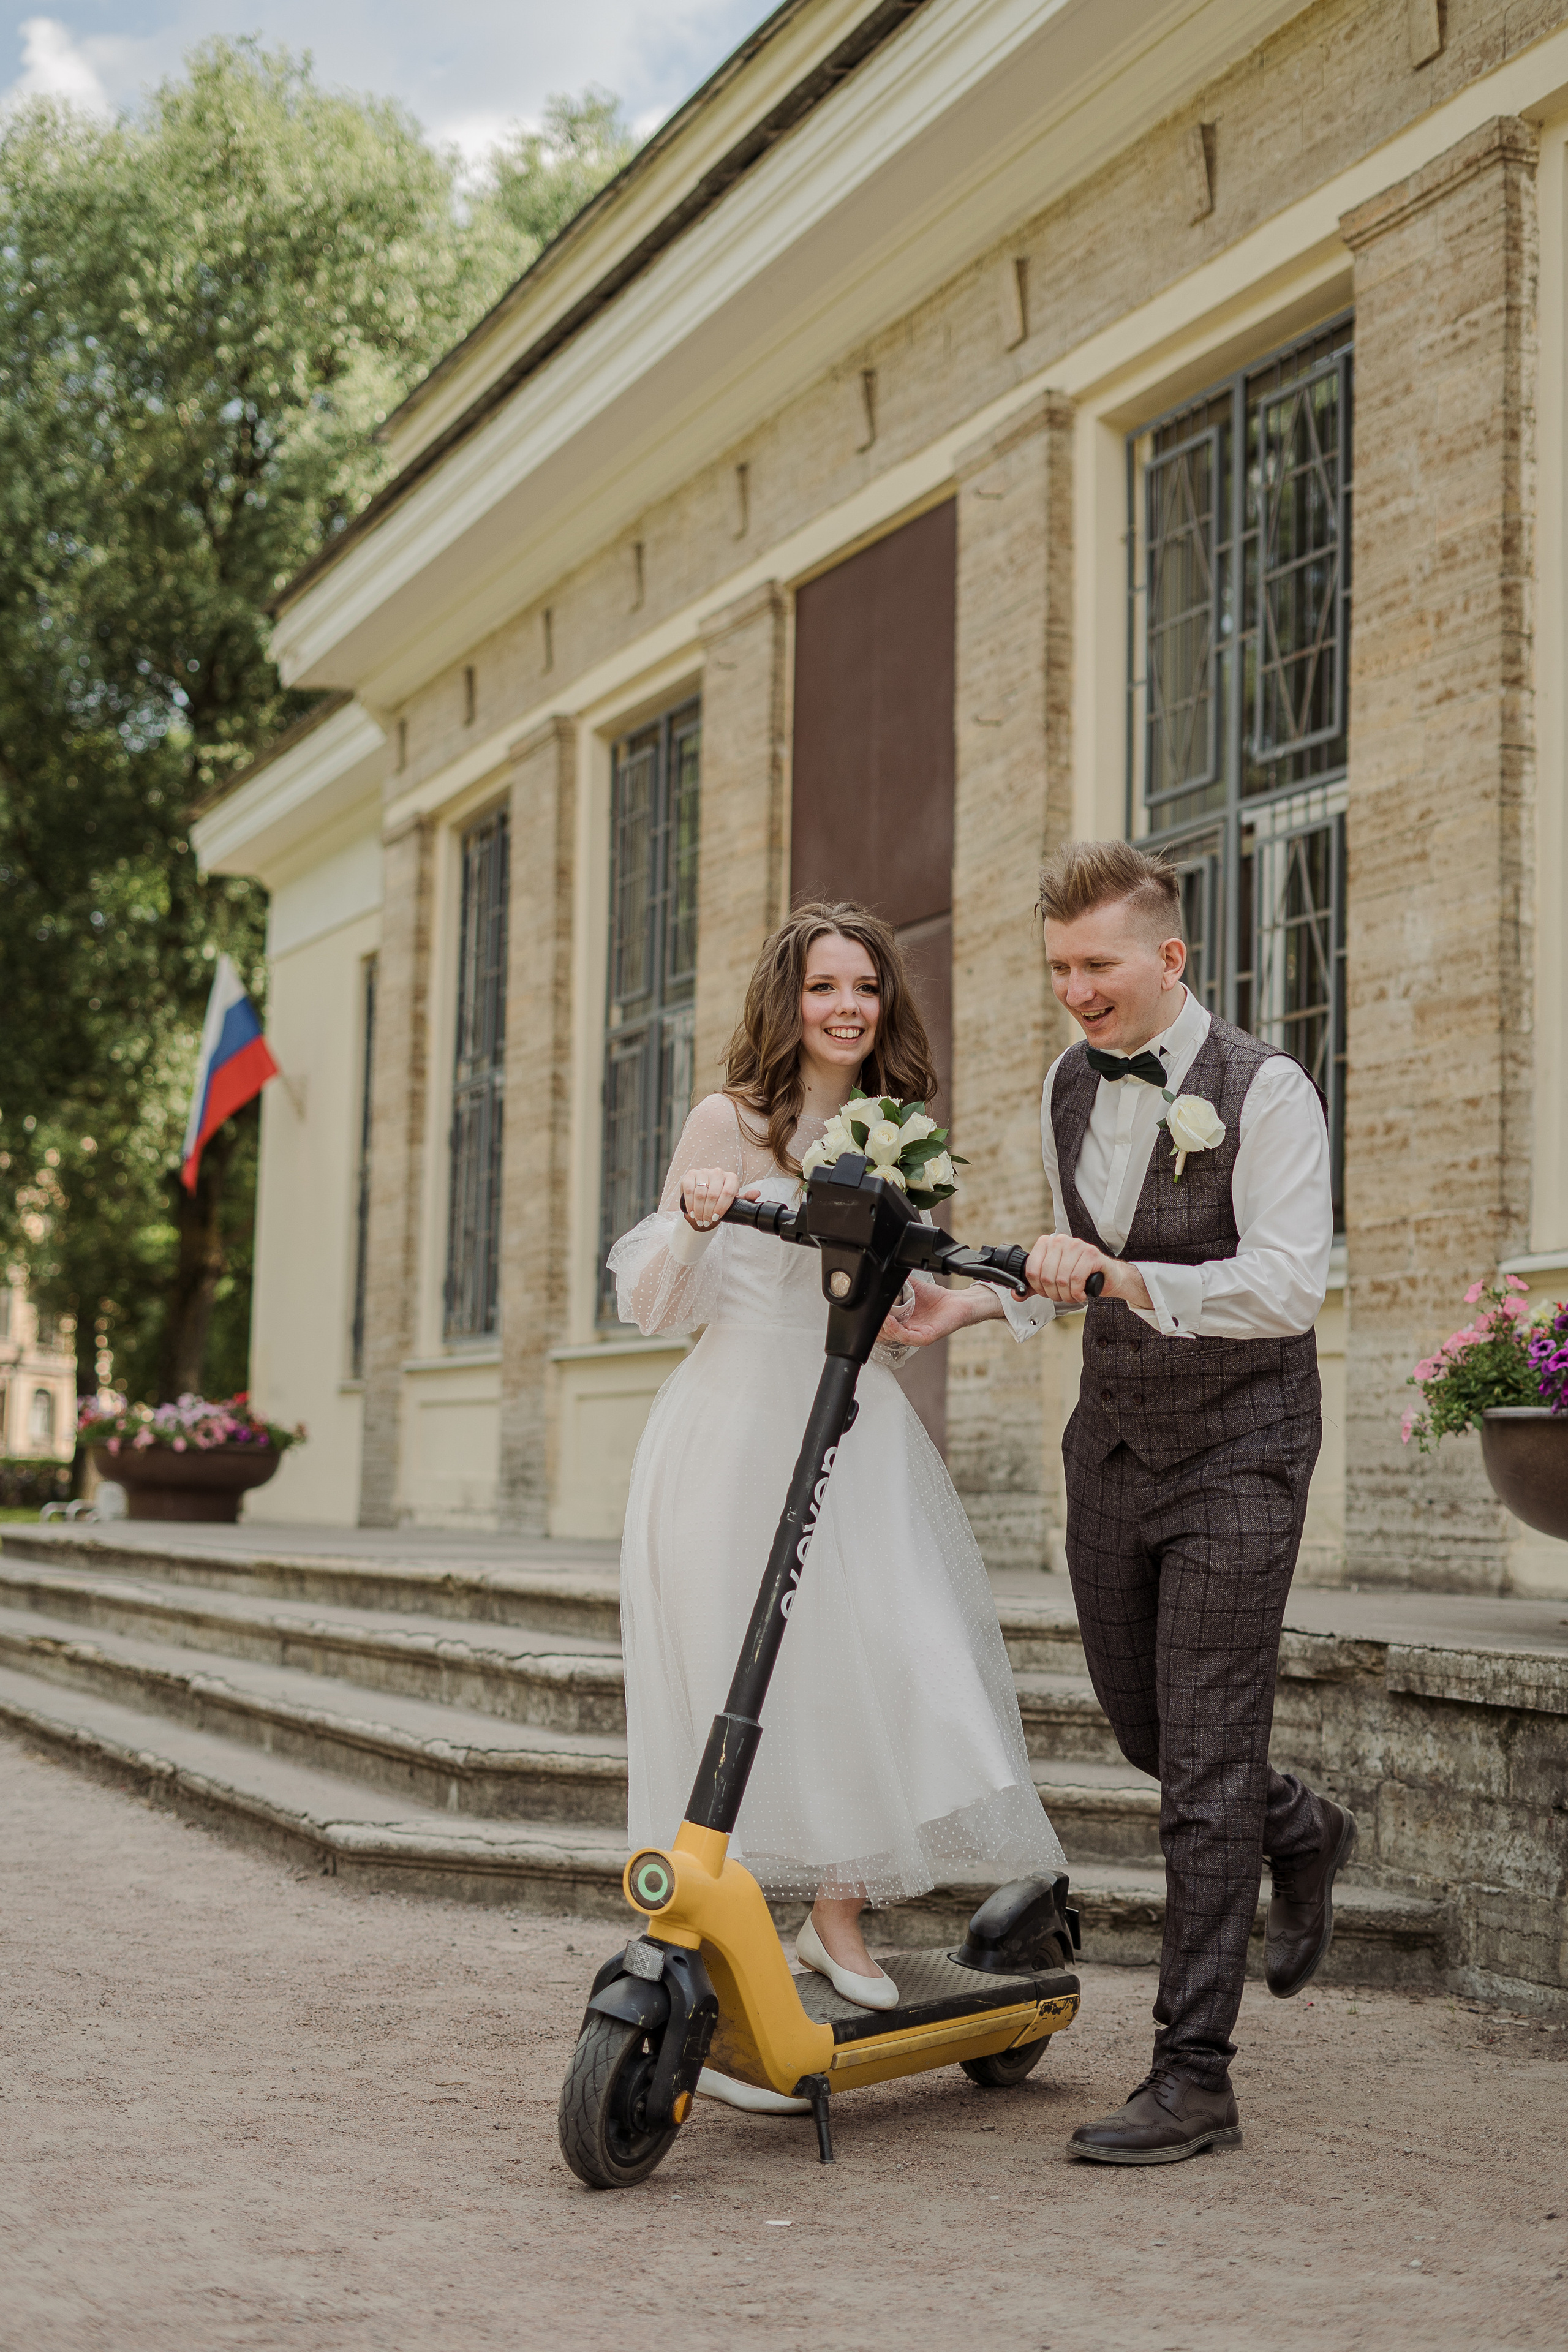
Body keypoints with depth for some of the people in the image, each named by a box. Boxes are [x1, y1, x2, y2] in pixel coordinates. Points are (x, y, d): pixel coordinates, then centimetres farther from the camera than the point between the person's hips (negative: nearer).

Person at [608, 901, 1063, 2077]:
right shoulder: (730, 1121, -1)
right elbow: (655, 1307, -5)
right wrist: (693, 1220, -23)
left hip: (858, 1432, 4)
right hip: (739, 1420, -4)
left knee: (878, 1660, -6)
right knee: (737, 1677, -3)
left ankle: (840, 1915, 10)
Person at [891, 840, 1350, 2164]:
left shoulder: (1264, 1093, -14)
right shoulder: (1070, 1089, 8)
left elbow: (1288, 1285, -22)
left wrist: (1121, 1277, -31)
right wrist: (977, 1303, 3)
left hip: (1236, 1455, -7)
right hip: (1114, 1444, 7)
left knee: (1204, 1761, -7)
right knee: (1140, 1726, 16)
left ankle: (1195, 2079, 1)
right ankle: (1305, 1839, 47)